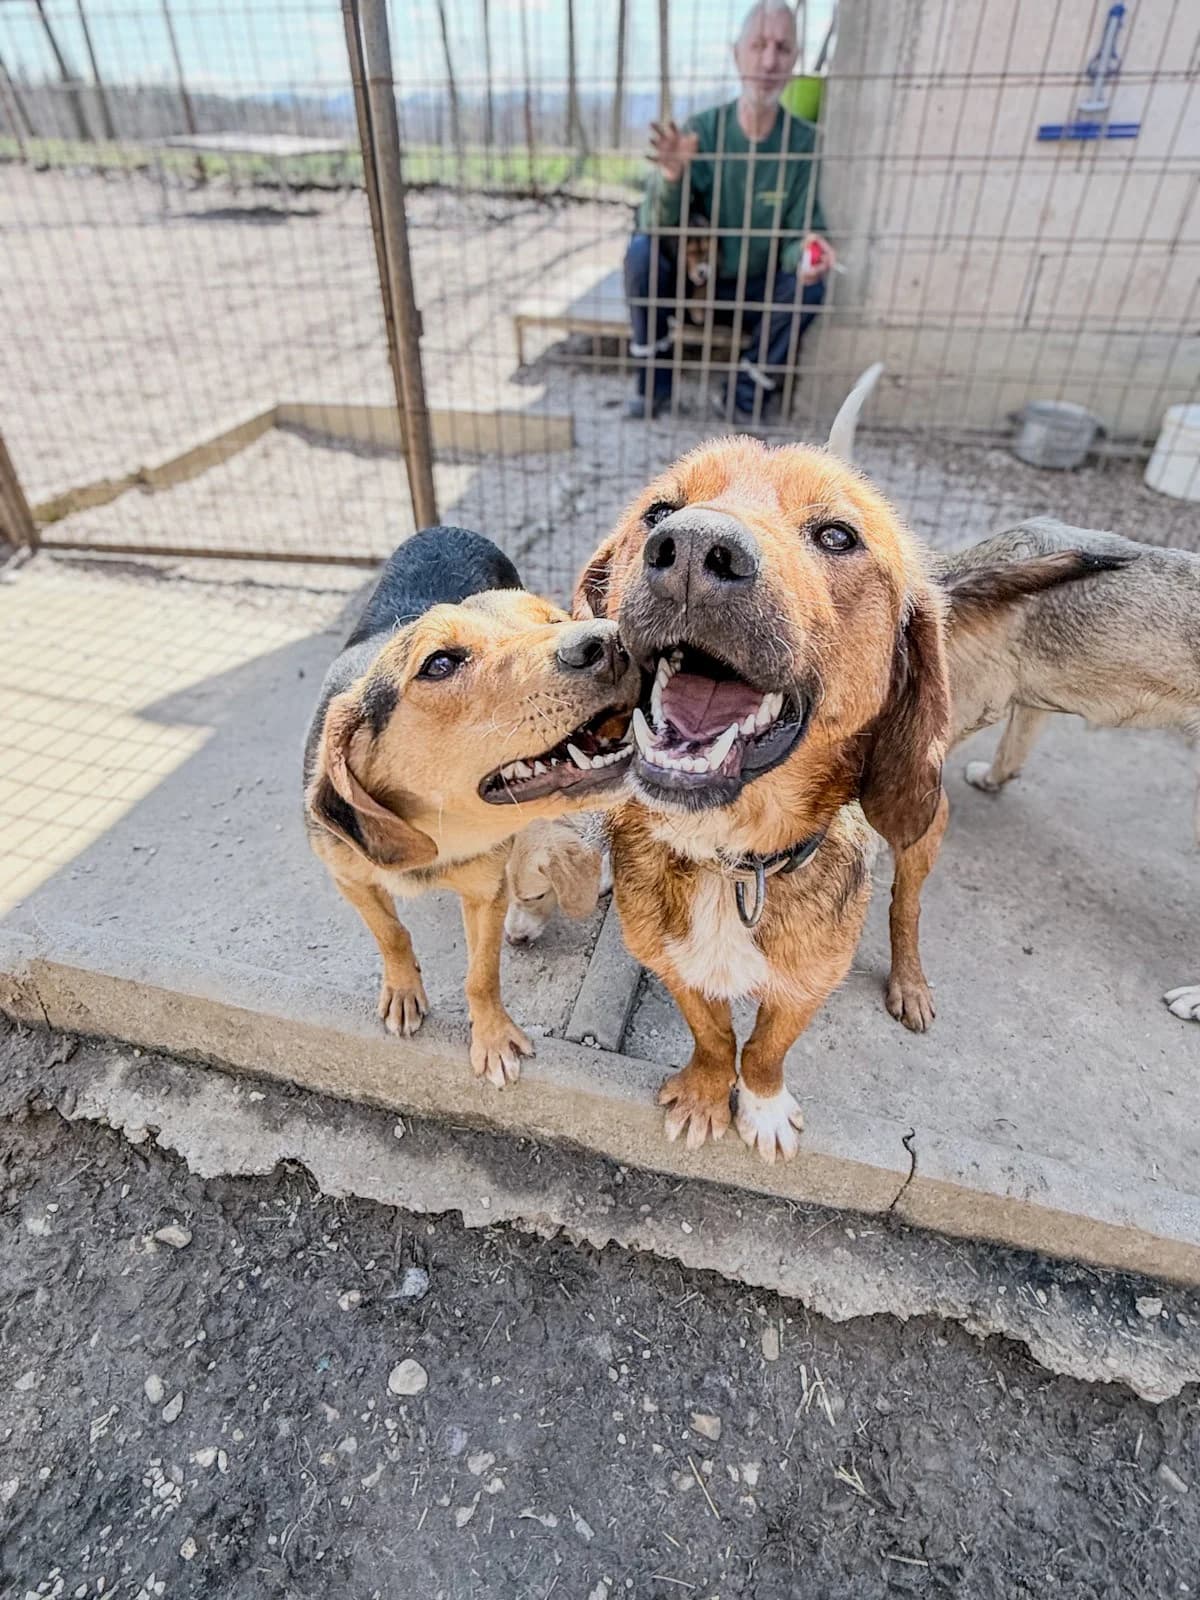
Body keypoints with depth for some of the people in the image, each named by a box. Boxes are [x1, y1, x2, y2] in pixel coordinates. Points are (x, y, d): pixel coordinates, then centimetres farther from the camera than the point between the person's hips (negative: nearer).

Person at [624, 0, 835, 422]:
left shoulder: (805, 142, -11)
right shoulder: (700, 131, -12)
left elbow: (800, 232, -11)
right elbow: (654, 226, -18)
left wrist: (807, 248, -37)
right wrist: (671, 176, -40)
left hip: (756, 292, 0)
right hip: (690, 278, 0)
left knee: (810, 284, -27)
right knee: (642, 249, -26)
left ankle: (746, 390, -8)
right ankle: (654, 375, -8)